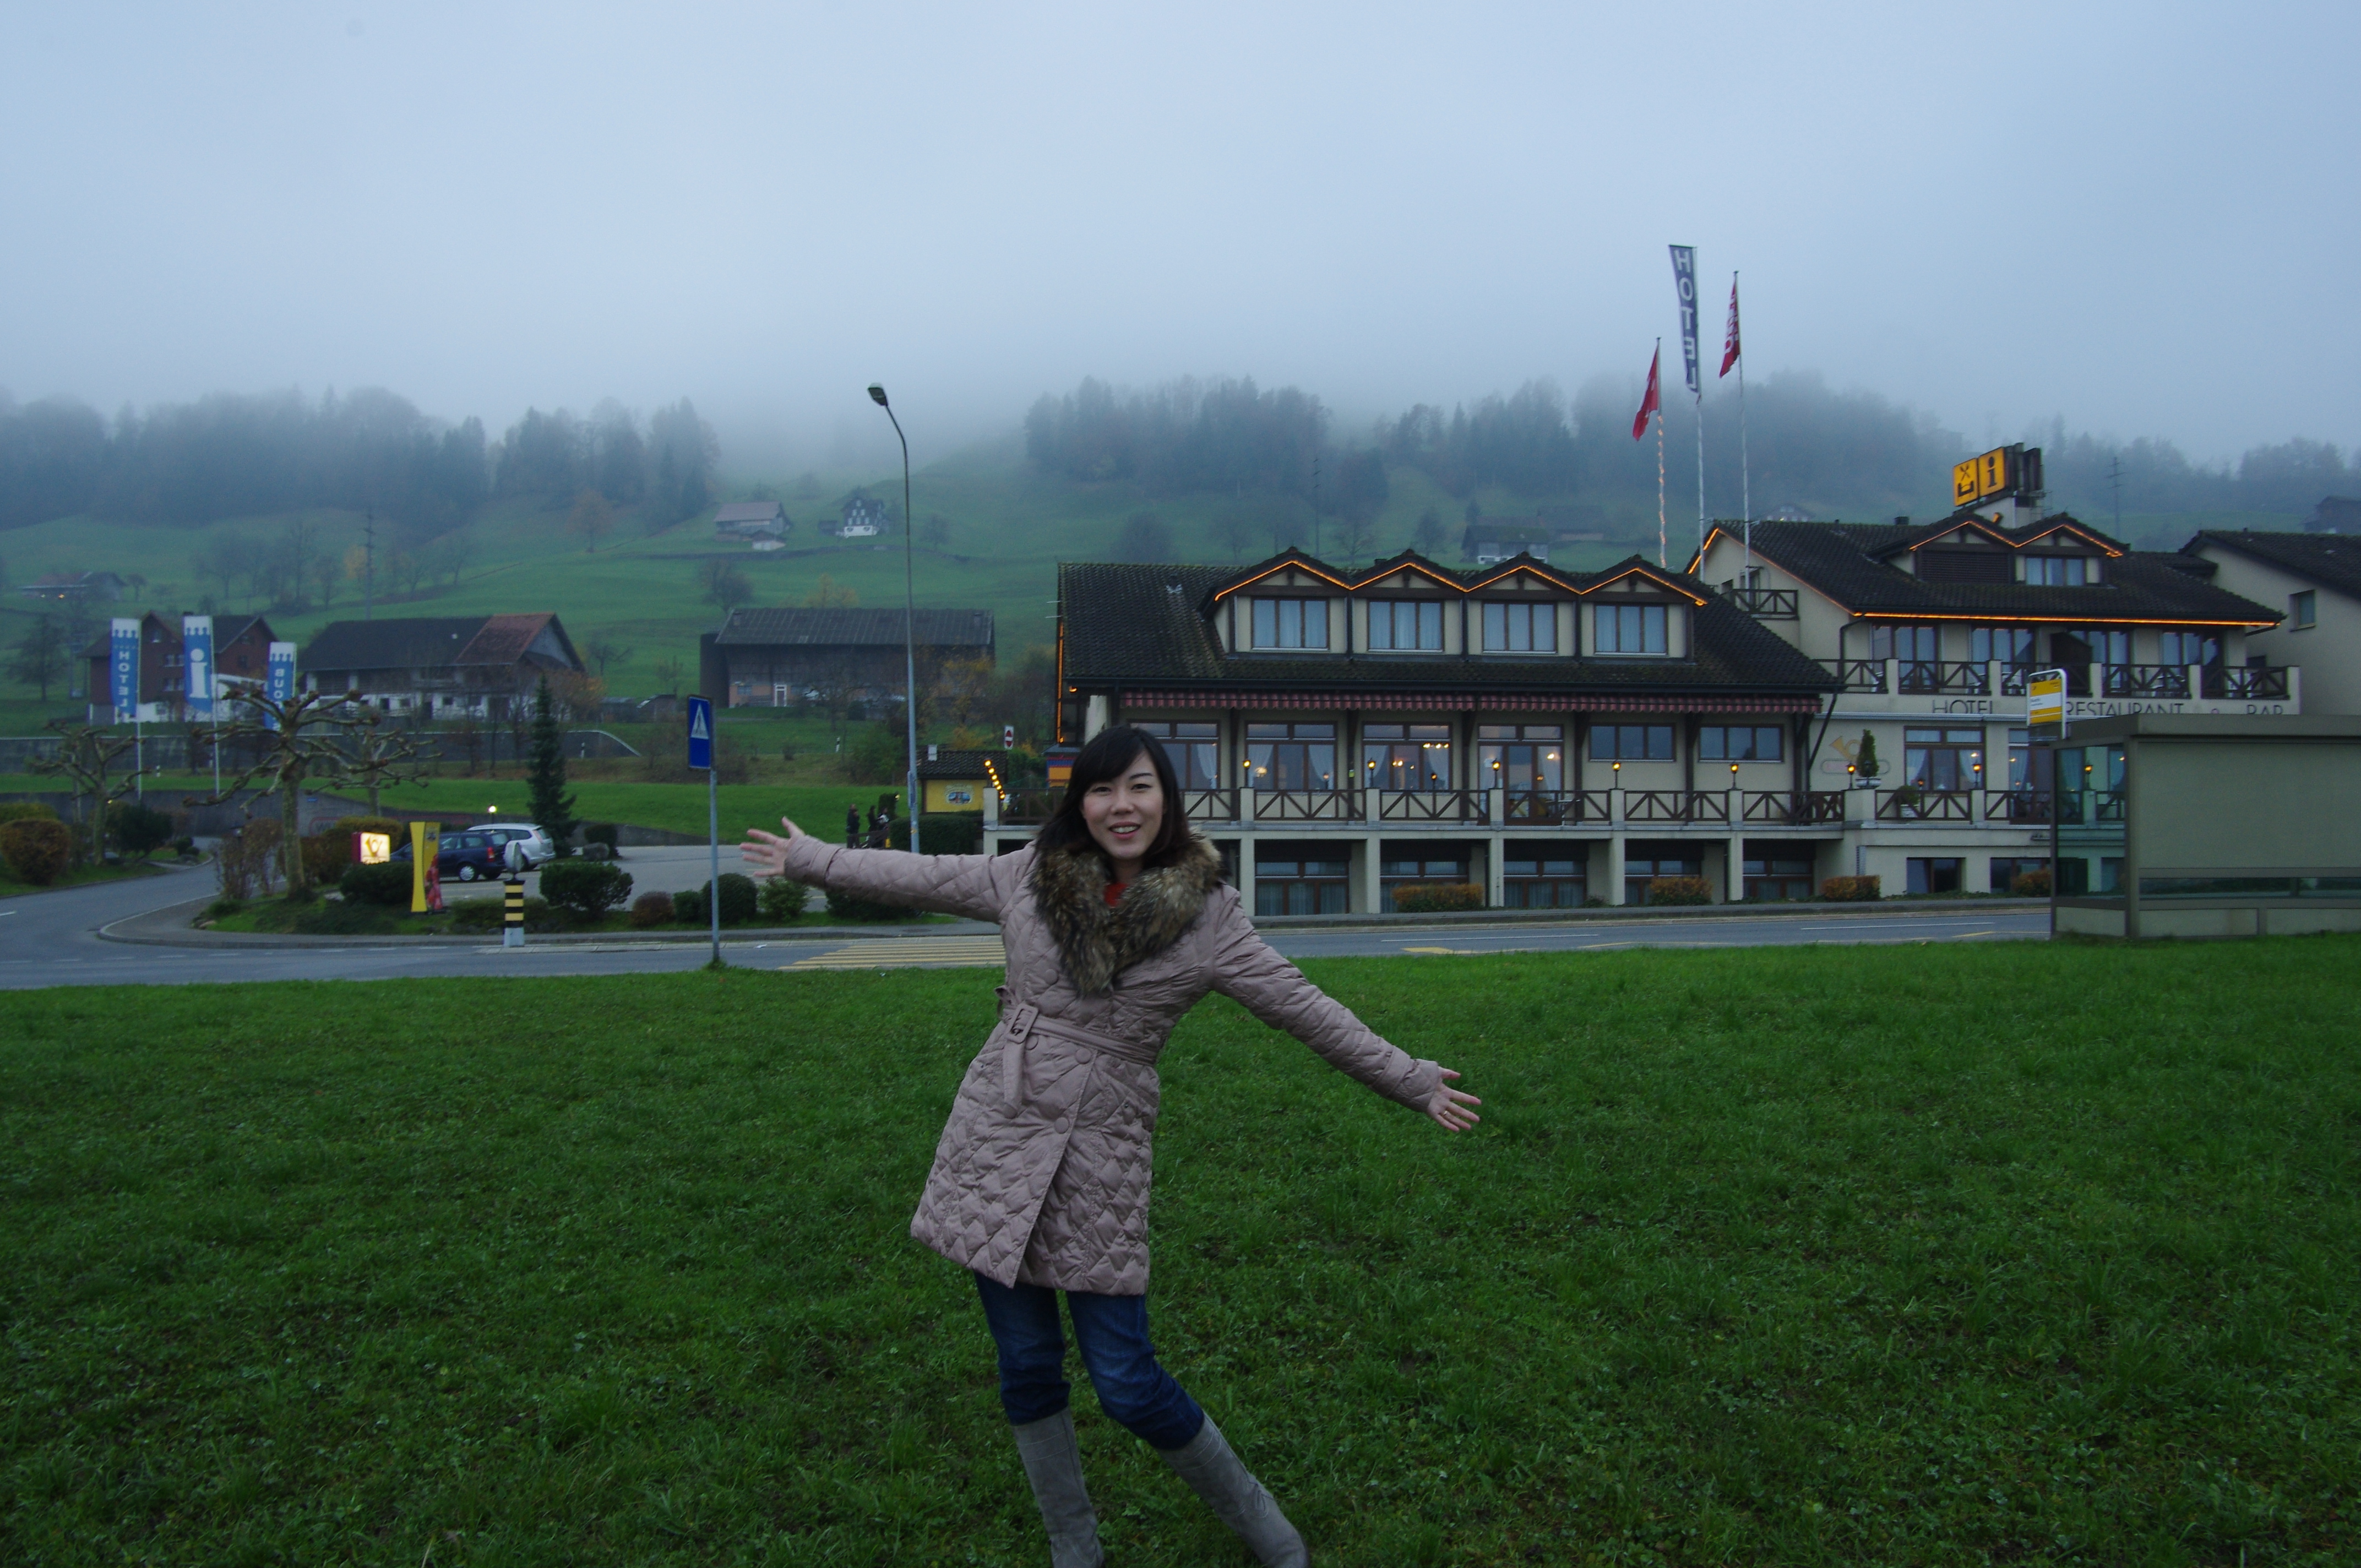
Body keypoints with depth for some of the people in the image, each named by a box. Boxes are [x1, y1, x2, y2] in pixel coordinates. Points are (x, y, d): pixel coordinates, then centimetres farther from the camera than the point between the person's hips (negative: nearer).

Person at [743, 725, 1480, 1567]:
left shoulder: (1207, 916, -4)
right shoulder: (1030, 874, 3)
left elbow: (1306, 1009, -1)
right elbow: (922, 877, 15)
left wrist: (1415, 1083, 0)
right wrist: (810, 858, 23)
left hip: (1102, 1154, -3)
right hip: (996, 1135, 3)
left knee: (1128, 1384, -2)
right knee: (1027, 1368, 11)